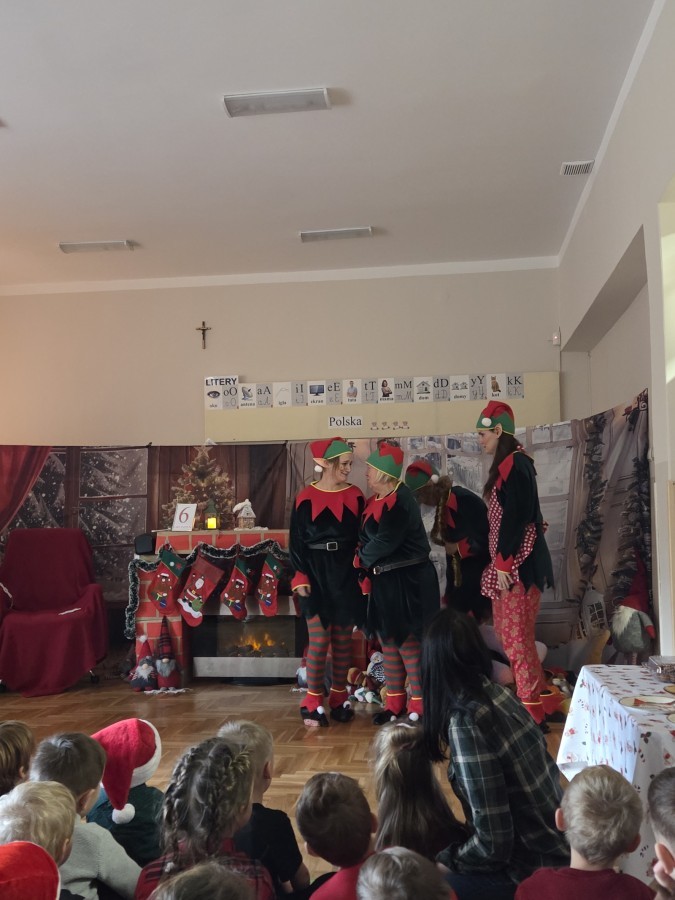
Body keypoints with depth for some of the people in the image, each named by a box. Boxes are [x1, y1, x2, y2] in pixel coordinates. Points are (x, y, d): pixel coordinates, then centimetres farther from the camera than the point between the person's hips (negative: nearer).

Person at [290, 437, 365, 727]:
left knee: (343, 640, 9)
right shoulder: (306, 498, -4)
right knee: (319, 640, -5)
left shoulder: (355, 496, 4)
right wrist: (300, 577, -10)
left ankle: (340, 699, 21)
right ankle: (313, 703, 6)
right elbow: (296, 542, -2)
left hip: (346, 575, 3)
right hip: (317, 575, -3)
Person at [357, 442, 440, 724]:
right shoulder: (376, 500, 10)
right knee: (388, 641, 14)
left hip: (408, 582, -9)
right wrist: (365, 559, -5)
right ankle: (395, 703, 25)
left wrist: (363, 558, -6)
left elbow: (384, 542, -22)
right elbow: (366, 537, 13)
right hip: (384, 581, 9)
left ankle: (419, 706, 11)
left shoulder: (400, 502, -18)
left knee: (408, 642, -2)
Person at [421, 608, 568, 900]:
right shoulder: (499, 693, -2)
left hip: (535, 871, -7)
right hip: (557, 846, 7)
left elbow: (493, 843, -23)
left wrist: (441, 858, -3)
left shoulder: (465, 721, -24)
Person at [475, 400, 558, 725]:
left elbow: (514, 517, -20)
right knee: (511, 634, 15)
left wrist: (503, 564, -19)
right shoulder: (509, 464, 16)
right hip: (509, 563, 10)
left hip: (517, 564, -10)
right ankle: (542, 698, 24)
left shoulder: (514, 464, -14)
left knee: (516, 637, -2)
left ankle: (532, 709, 8)